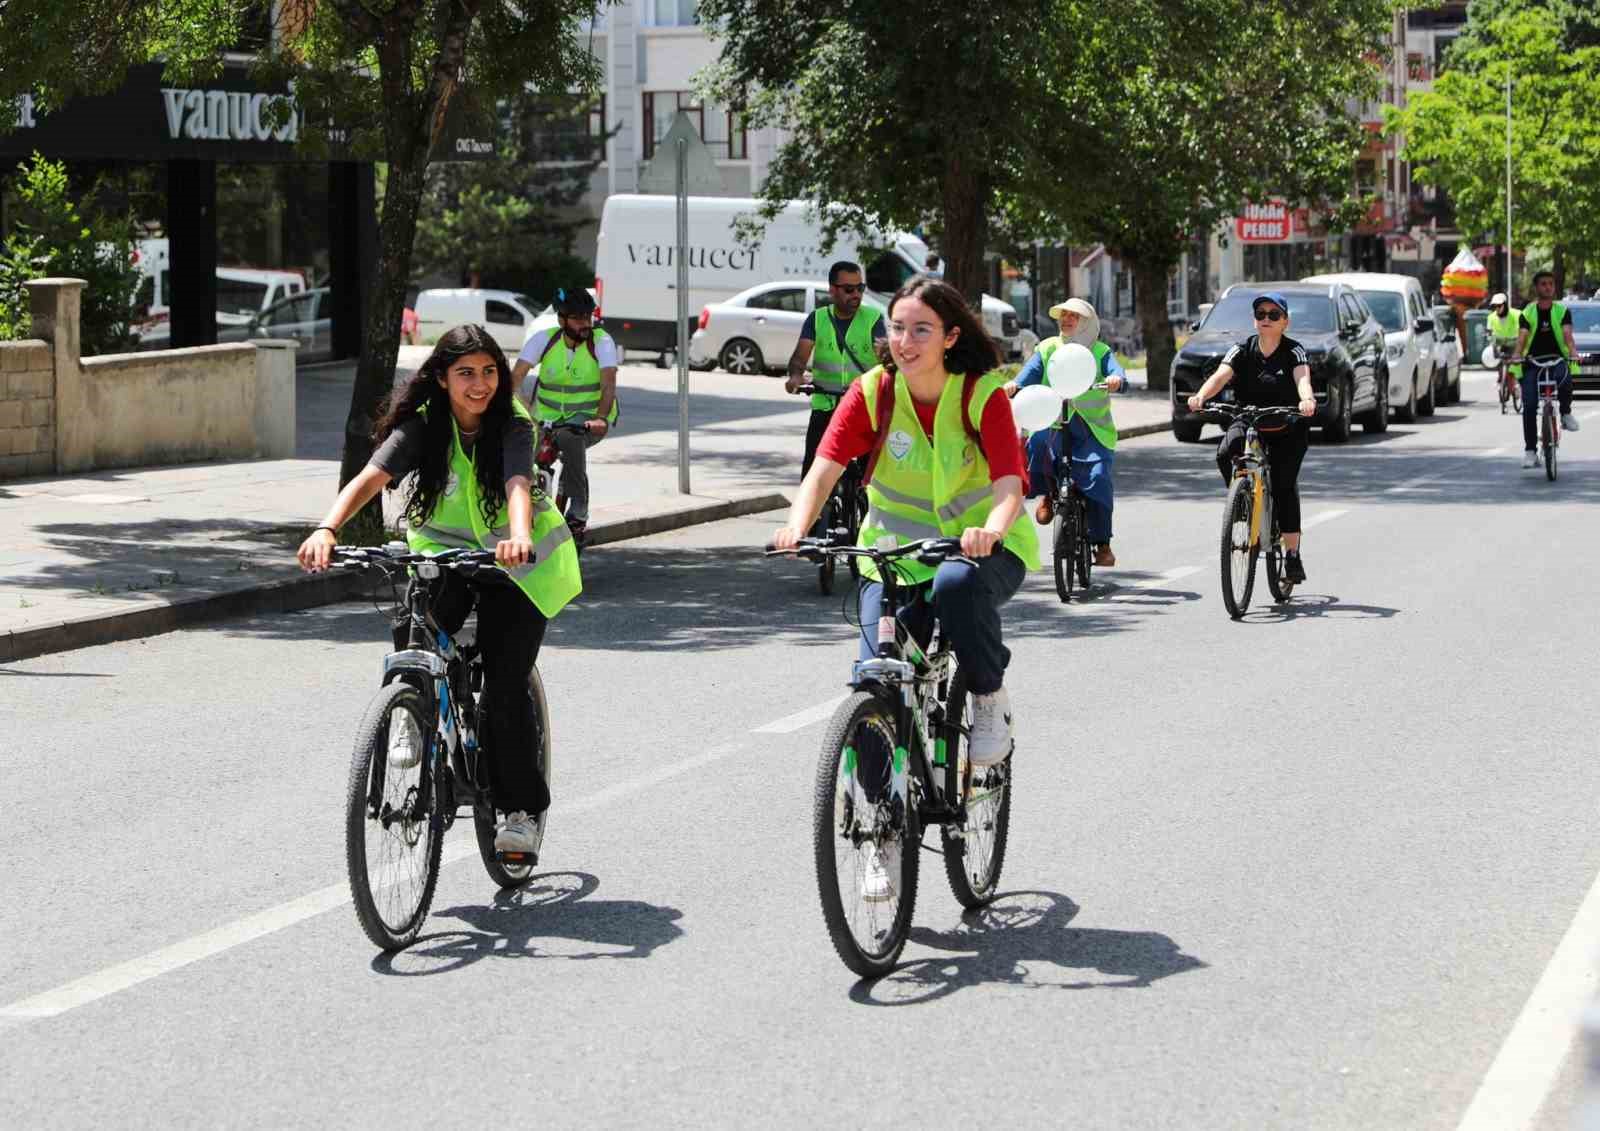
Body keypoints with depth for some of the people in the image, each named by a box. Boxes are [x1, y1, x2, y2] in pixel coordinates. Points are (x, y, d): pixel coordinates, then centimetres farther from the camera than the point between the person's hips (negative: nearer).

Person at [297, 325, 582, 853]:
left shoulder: (512, 427, -19)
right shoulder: (422, 426, -15)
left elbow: (518, 486, -38)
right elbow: (370, 478, -29)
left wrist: (520, 536, -61)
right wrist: (327, 529, -48)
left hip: (514, 562, -2)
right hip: (443, 552, 2)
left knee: (505, 685, -11)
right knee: (411, 631, -27)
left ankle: (521, 806, 7)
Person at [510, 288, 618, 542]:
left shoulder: (602, 342, -11)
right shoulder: (544, 339, -6)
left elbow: (608, 385, -23)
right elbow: (516, 376, -15)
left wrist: (601, 418, -42)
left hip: (589, 418, -3)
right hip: (548, 417, 3)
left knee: (570, 436, -37)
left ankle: (578, 512, -27)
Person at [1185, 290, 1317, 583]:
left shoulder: (1294, 351, -11)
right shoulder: (1243, 350, -5)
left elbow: (1302, 377, -31)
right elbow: (1221, 375, -21)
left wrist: (1307, 399, -55)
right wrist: (1201, 396, -43)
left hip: (1287, 429, -2)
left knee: (1284, 485, -15)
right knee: (1225, 453, -29)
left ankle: (1292, 556, -7)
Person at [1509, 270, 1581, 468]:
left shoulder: (1562, 311, 5)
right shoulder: (1527, 313, 5)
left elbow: (1567, 334, -10)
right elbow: (1522, 336, -9)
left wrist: (1573, 352, -30)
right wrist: (1516, 355, -30)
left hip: (1557, 359, -1)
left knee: (1565, 378, -36)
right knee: (1529, 407, -10)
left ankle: (1566, 413, -8)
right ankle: (1530, 450, -2)